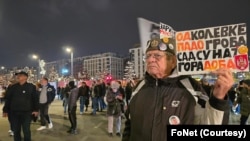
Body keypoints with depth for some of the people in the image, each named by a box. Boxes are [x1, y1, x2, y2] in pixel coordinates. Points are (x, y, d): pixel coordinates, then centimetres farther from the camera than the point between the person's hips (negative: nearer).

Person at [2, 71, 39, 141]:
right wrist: (5, 110, 8)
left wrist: (36, 109, -7)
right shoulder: (12, 87, 6)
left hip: (26, 112, -3)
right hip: (14, 113, 3)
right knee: (16, 131, 12)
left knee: (26, 130, 4)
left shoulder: (31, 87, -2)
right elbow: (8, 99, 10)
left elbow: (35, 99, -3)